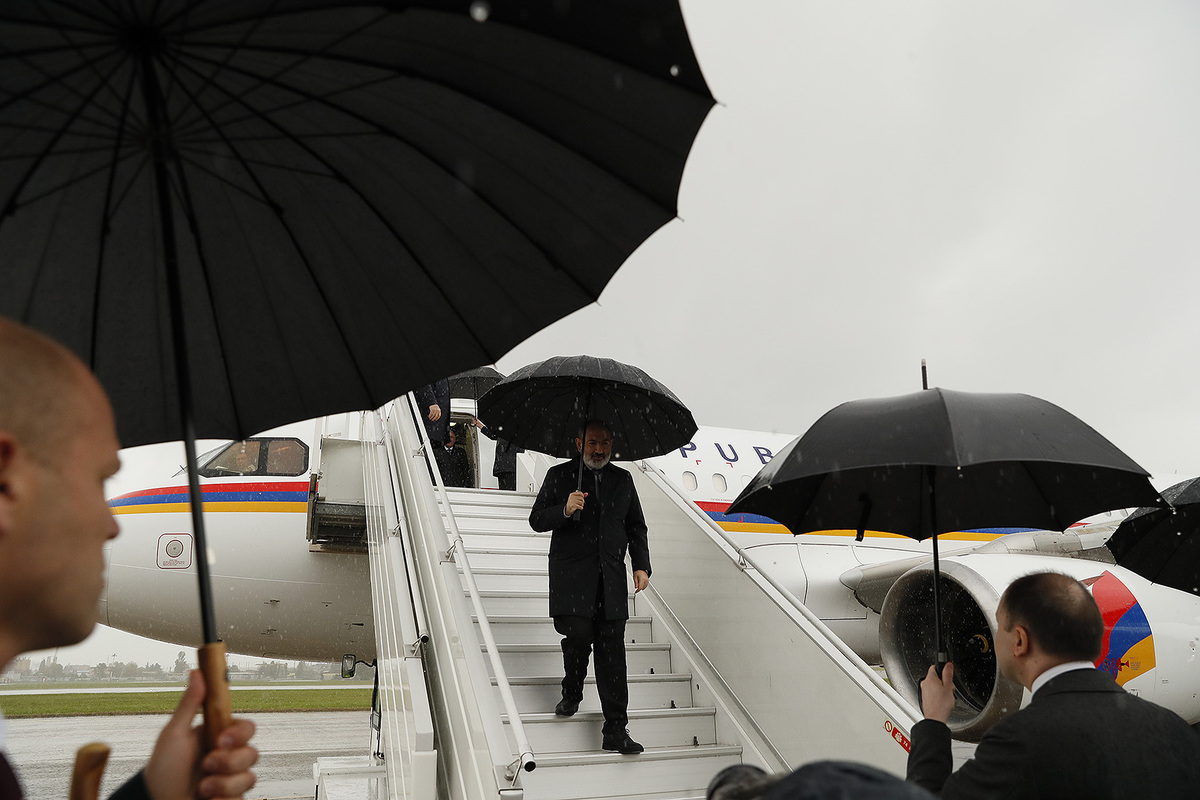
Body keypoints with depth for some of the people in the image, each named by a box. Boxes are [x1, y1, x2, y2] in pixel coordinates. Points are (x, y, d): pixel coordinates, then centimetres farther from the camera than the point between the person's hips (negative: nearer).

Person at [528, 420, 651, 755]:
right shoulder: (559, 475, 8)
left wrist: (641, 565, 7)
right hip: (571, 576, -2)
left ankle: (616, 730, 5)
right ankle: (571, 694, 14)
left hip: (612, 578, 2)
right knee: (579, 634, -18)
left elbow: (636, 527, 19)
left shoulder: (623, 479, 16)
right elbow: (536, 520, 5)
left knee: (612, 651, -2)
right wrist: (565, 510, -14)